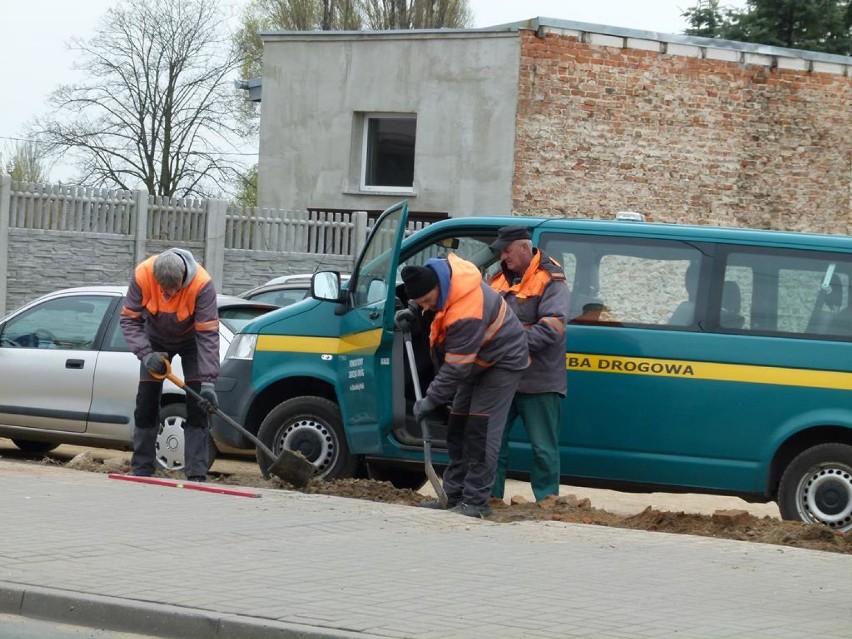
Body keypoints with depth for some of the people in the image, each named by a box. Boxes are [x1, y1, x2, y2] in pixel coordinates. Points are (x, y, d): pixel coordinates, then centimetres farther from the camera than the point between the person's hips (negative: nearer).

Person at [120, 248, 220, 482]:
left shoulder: (202, 284, -37)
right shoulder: (142, 276, -31)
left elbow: (208, 334, -34)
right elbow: (129, 320, -21)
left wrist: (207, 381, -39)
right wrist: (146, 354, -36)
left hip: (191, 339, -2)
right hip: (156, 340, 2)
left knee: (197, 407, -12)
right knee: (146, 405, 0)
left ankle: (196, 474, -12)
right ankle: (141, 470, 9)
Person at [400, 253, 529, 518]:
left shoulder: (466, 315, -39)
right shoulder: (439, 270, -12)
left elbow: (456, 368, -32)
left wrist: (431, 400, -23)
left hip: (502, 361, -10)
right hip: (477, 359, 10)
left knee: (481, 432, -16)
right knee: (457, 428, 10)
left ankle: (476, 501, -15)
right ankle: (454, 495, 14)